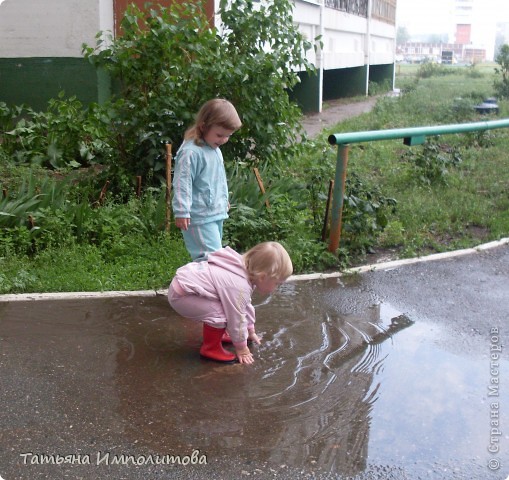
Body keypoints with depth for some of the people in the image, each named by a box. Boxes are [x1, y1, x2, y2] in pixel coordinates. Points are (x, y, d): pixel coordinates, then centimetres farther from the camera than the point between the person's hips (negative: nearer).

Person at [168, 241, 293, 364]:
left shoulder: (246, 271, 4)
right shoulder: (239, 288, -27)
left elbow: (246, 306, 19)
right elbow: (237, 319, -18)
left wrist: (250, 331, 29)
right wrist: (241, 348, -3)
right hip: (181, 295, -10)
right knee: (220, 315, -21)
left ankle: (214, 335, 32)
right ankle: (210, 348, -1)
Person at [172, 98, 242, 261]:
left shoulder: (215, 149, 11)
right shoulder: (190, 152, -19)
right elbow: (182, 183, -20)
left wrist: (224, 200, 32)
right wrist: (182, 212, -21)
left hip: (217, 214, 10)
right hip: (200, 217, -10)